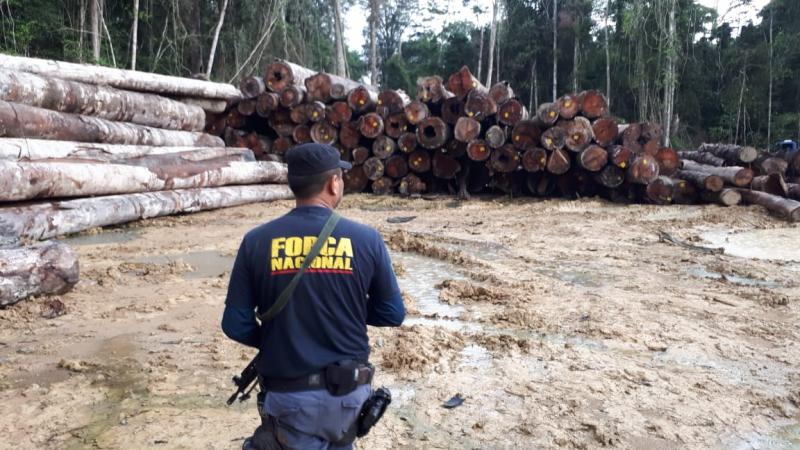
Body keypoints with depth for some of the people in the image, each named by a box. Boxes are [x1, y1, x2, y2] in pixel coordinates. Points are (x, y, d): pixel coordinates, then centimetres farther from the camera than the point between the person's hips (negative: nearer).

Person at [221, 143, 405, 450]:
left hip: (290, 397, -1)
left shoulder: (257, 241, -8)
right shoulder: (366, 239, -9)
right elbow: (393, 314, 0)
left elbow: (235, 324, -5)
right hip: (348, 392, 2)